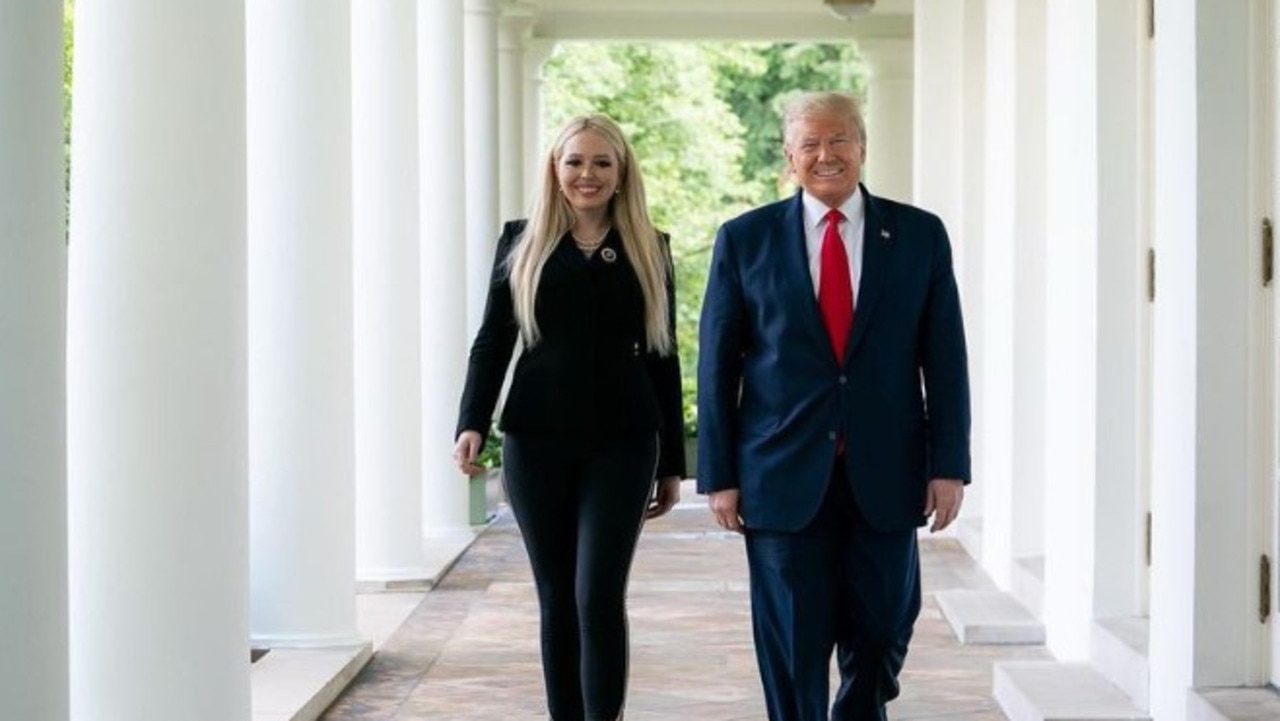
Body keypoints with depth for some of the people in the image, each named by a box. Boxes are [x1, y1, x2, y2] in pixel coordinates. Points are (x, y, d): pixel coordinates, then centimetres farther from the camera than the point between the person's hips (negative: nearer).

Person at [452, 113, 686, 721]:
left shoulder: (649, 249, 7)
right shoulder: (521, 243, 7)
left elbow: (662, 358, 9)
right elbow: (492, 340, 5)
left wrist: (671, 464, 8)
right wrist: (472, 423, -10)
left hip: (621, 444, -1)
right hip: (536, 442, 1)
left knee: (599, 596, -11)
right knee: (557, 599, 7)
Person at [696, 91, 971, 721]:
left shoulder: (920, 235, 4)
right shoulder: (745, 239, 3)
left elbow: (944, 358, 4)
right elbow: (716, 364, 3)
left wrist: (949, 464, -2)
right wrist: (718, 475, -1)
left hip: (885, 478, 1)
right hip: (783, 477, -1)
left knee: (880, 639, 9)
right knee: (793, 650, 3)